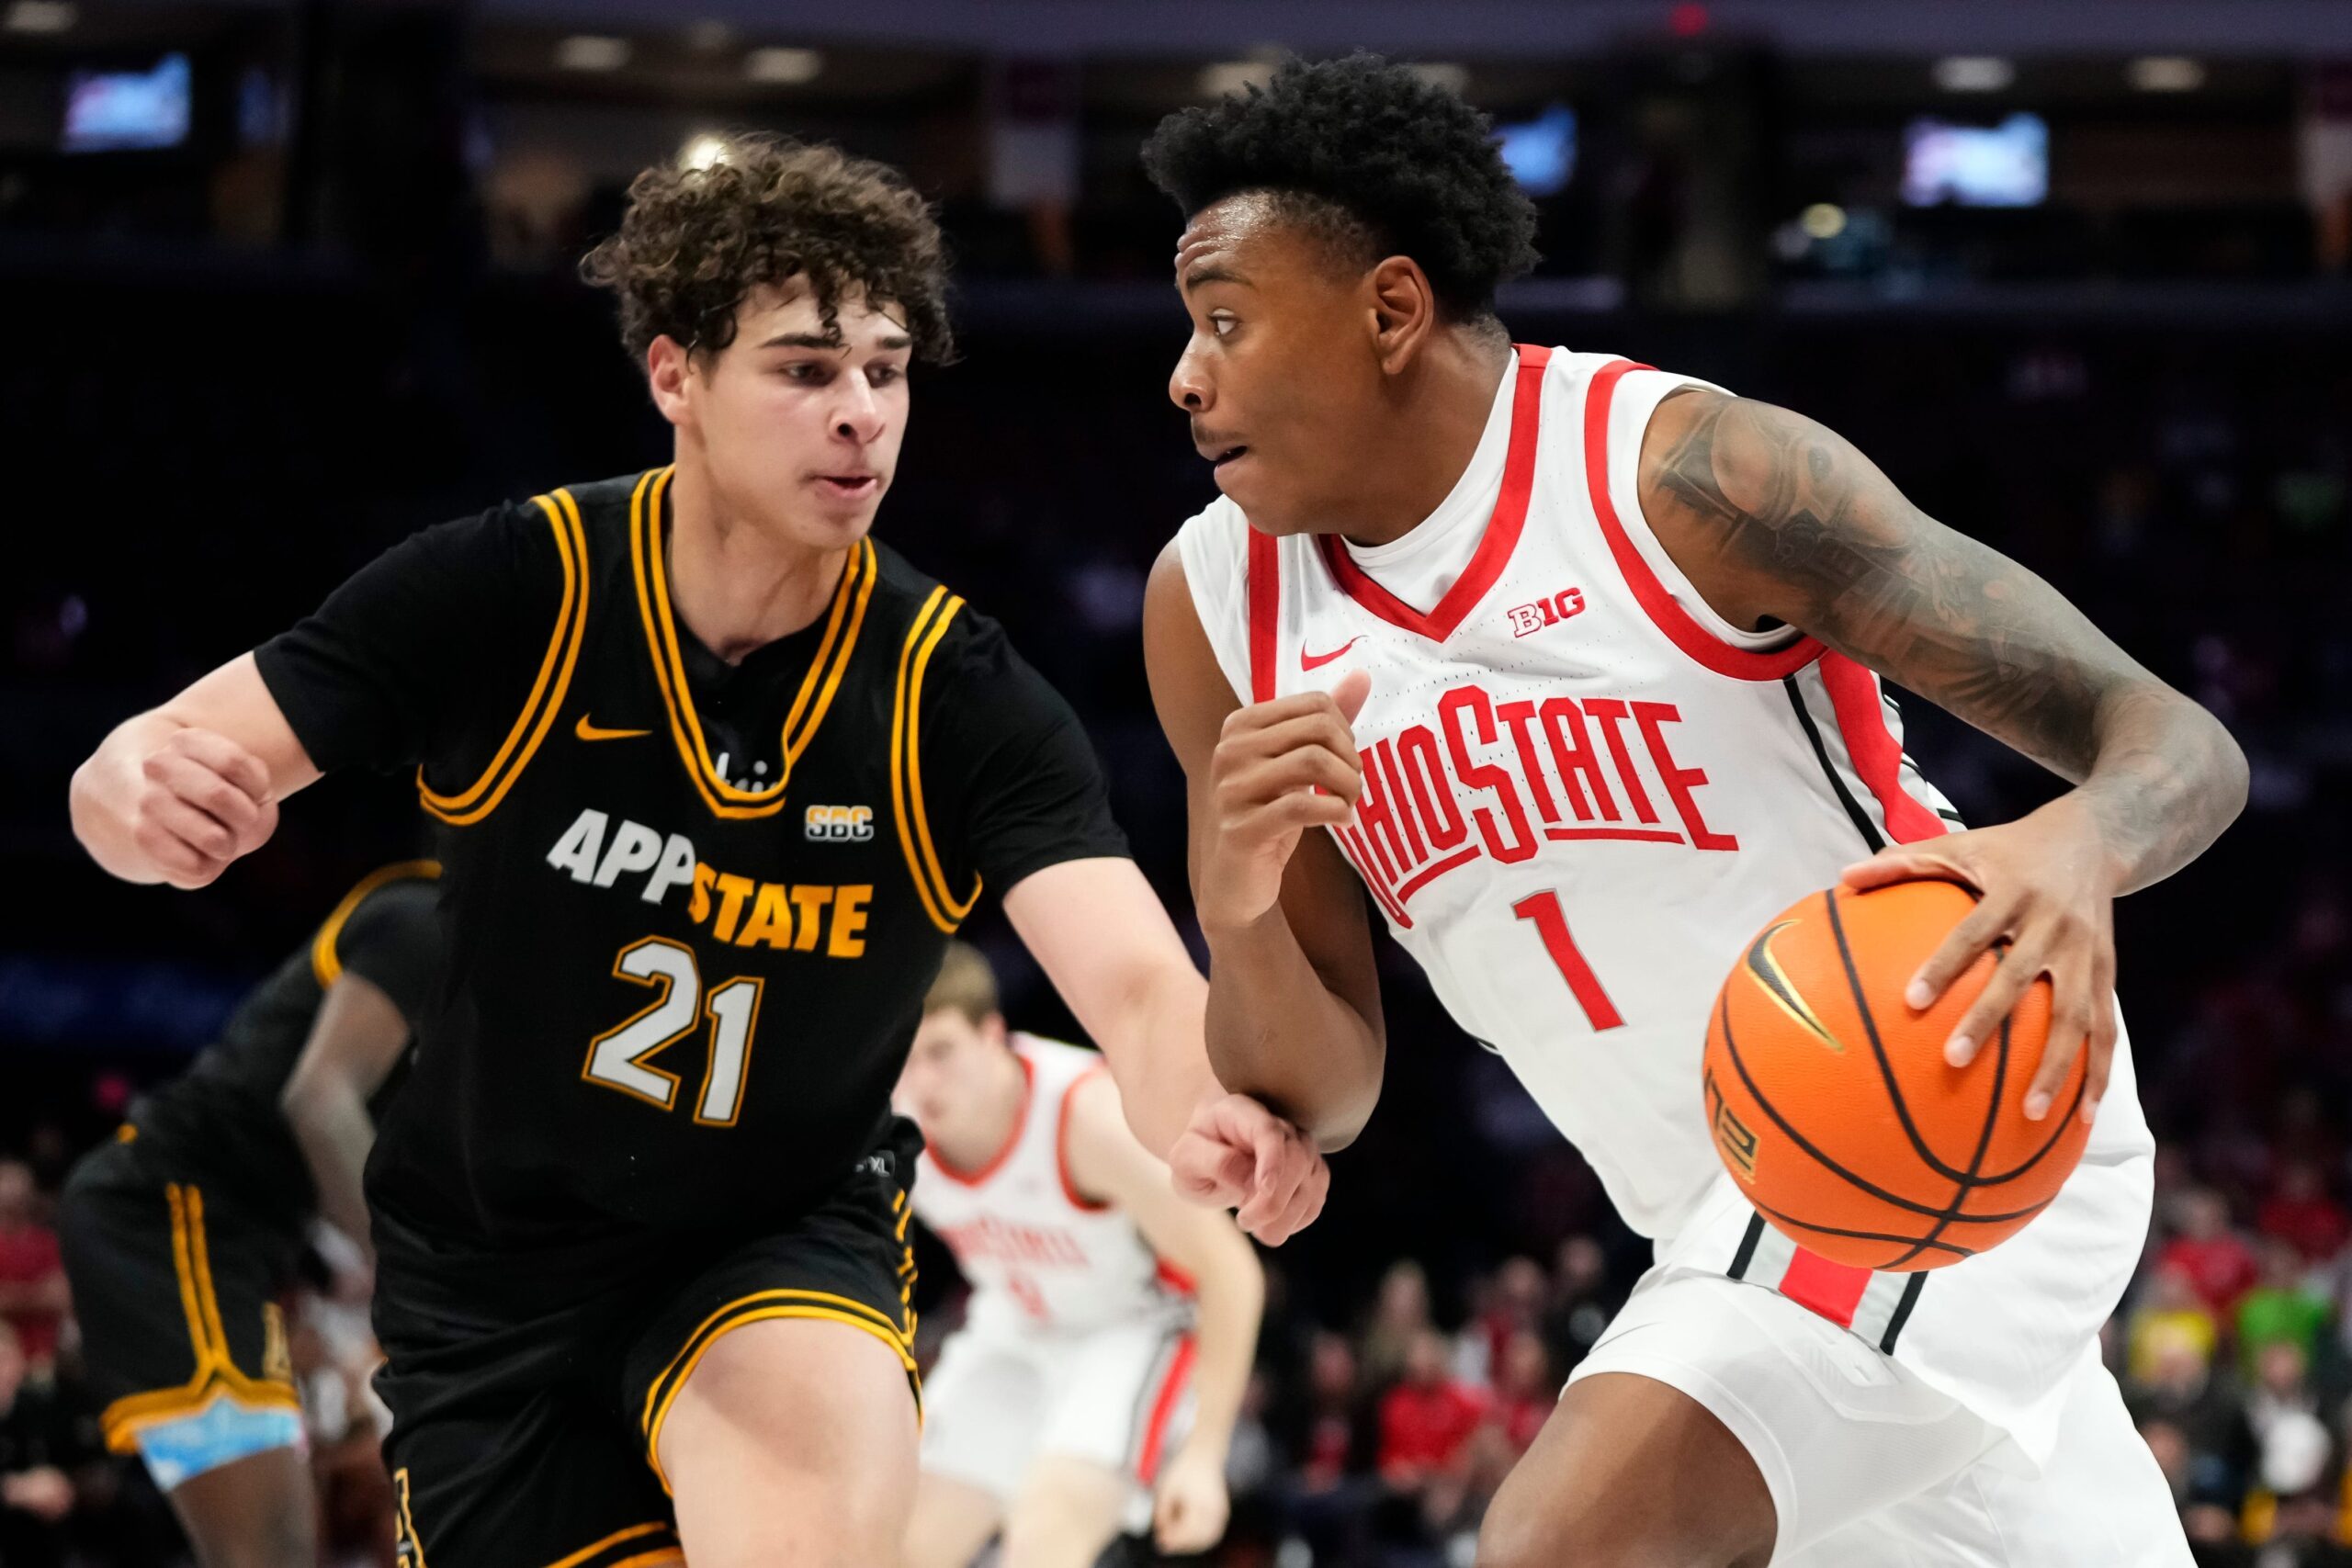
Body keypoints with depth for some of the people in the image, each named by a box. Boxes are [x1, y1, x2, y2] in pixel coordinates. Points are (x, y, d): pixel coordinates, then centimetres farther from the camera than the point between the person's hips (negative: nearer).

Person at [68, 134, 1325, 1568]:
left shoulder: (961, 698, -16)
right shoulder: (505, 597, -16)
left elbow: (1138, 984, -28)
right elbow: (152, 768, -13)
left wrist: (1211, 1114, -52)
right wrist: (147, 791, -39)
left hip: (788, 1238, -2)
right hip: (490, 1252, 2)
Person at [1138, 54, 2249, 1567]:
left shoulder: (1686, 472, -17)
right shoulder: (1217, 607, 1)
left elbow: (2181, 744, -18)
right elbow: (1318, 1096, 4)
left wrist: (2080, 851, -42)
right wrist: (1244, 915, -18)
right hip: (1732, 1215, 8)